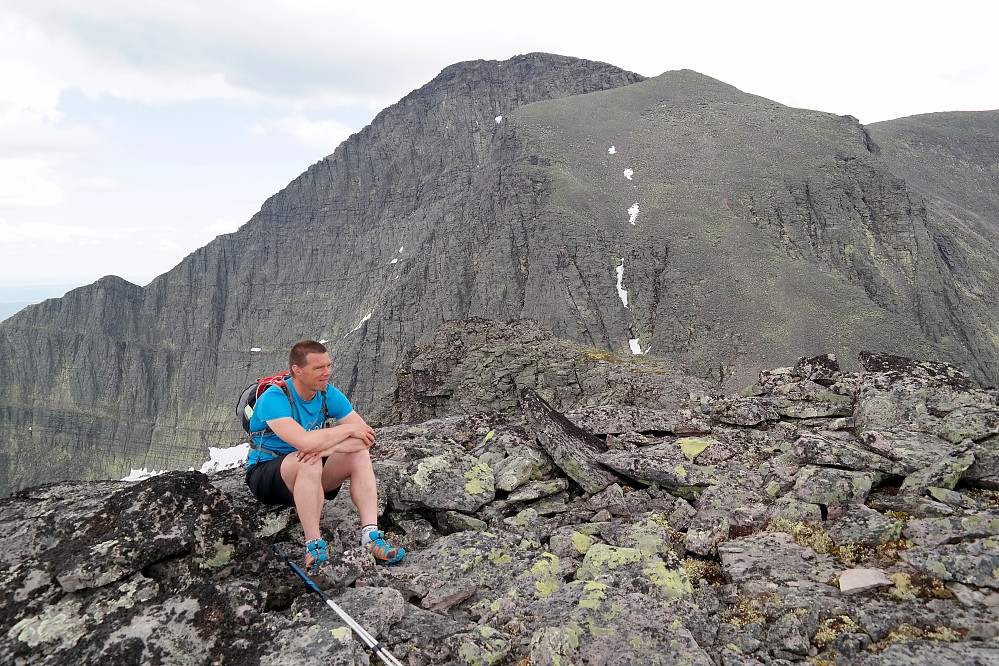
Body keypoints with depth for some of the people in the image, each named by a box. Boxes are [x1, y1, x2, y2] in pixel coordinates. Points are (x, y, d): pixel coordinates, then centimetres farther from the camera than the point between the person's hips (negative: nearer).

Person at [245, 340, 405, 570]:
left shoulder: (328, 394, -5)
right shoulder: (274, 398, -23)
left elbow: (366, 436, -11)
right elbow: (305, 441, -38)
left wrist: (329, 447, -29)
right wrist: (348, 429, -24)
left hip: (309, 474, 6)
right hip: (265, 473, -5)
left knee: (360, 456, -17)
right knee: (309, 462, -36)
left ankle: (370, 535, -25)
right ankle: (314, 548, -32)